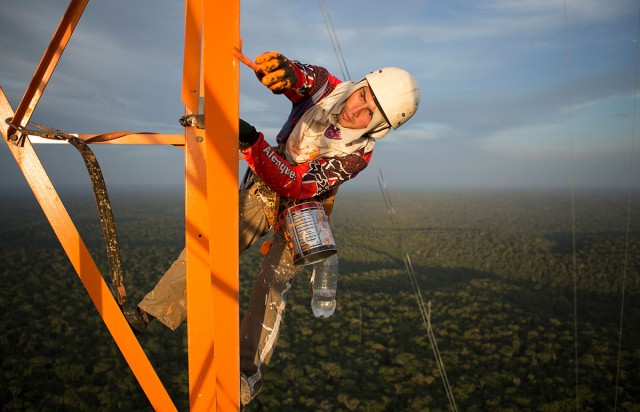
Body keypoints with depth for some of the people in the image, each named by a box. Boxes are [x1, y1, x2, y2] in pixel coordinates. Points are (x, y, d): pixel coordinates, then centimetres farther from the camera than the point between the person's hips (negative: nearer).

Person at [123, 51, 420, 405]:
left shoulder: (357, 154, -26)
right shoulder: (327, 87, -16)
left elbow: (295, 186, -34)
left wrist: (253, 143, -46)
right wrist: (282, 67, -50)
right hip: (261, 191, 4)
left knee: (271, 287, -10)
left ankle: (248, 373, 6)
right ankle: (148, 313, 1)